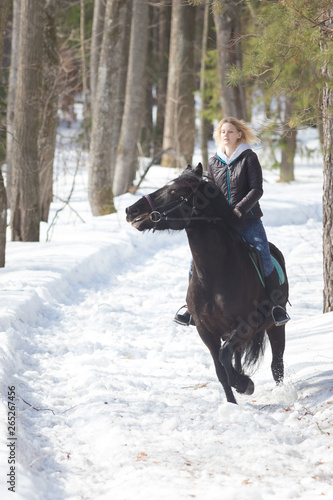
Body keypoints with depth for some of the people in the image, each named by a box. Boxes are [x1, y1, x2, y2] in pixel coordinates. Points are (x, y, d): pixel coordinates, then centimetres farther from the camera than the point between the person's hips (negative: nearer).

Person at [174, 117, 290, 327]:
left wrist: (239, 209, -21)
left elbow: (257, 190, -9)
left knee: (264, 260, -19)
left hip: (248, 220, -3)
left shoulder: (249, 157, -2)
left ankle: (276, 305, -4)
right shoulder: (214, 162, 10)